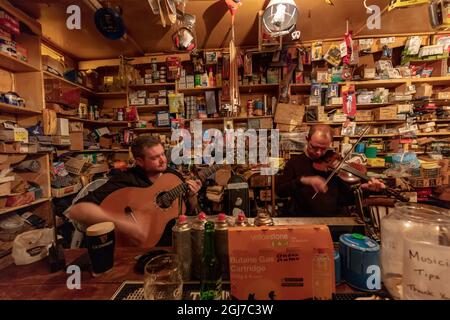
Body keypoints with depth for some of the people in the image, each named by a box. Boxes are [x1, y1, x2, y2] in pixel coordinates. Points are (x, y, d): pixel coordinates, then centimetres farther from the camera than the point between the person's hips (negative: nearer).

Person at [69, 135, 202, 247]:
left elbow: (190, 210, 11)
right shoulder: (125, 180, -15)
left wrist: (192, 195, -10)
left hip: (178, 239, 5)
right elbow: (77, 210, -23)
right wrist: (122, 224, -34)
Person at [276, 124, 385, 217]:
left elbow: (345, 199, 5)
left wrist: (364, 189, -14)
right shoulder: (294, 163, 3)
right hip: (302, 219, -2)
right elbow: (279, 190, -10)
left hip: (335, 219, 2)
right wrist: (303, 180, -23)